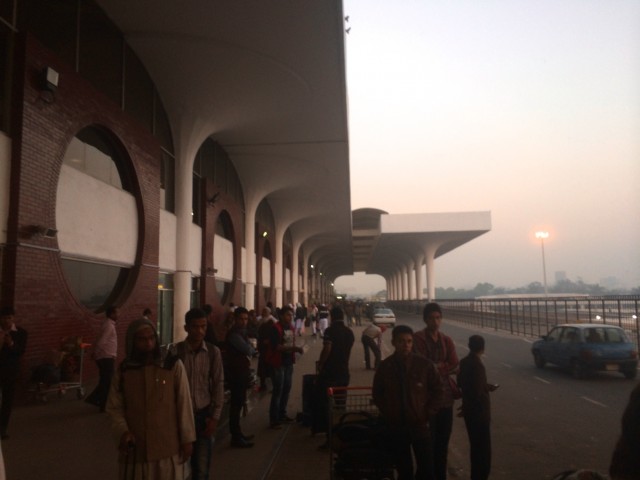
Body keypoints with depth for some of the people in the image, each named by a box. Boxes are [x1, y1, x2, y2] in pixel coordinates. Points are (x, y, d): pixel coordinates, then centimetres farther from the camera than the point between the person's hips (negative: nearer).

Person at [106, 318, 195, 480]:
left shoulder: (173, 365, -6)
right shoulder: (122, 371, 1)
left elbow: (184, 404, -3)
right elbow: (114, 408, 4)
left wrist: (187, 438, -2)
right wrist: (122, 431, -13)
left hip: (169, 448, -1)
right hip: (135, 449, 2)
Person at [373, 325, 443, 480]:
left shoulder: (425, 365, -10)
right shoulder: (385, 366, -4)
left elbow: (437, 390, 2)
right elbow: (377, 393, 10)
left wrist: (428, 412, -2)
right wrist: (387, 413, 3)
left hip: (419, 425, -1)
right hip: (395, 426, 2)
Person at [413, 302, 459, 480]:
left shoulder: (447, 341, 10)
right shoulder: (418, 338, -8)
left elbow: (455, 366, 0)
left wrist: (436, 367, -16)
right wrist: (444, 367, -8)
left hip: (445, 396, 5)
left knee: (443, 443, 15)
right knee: (428, 443, -1)